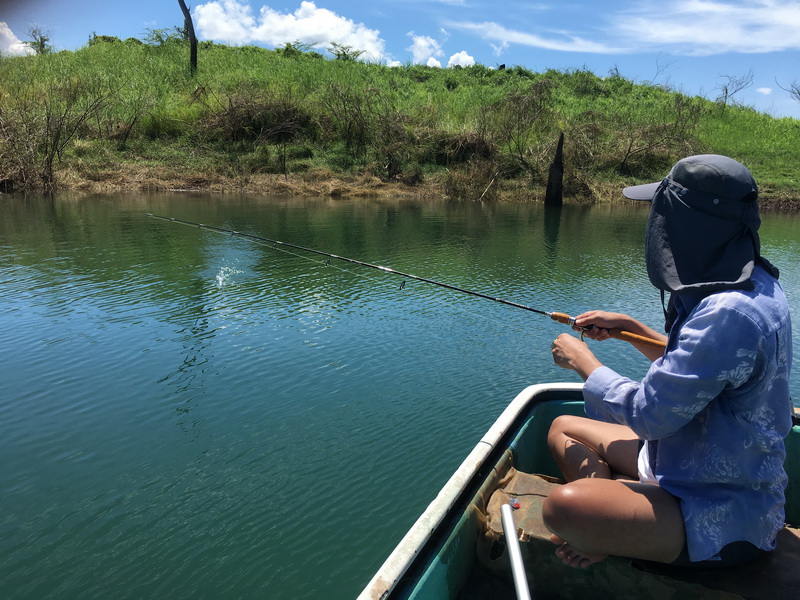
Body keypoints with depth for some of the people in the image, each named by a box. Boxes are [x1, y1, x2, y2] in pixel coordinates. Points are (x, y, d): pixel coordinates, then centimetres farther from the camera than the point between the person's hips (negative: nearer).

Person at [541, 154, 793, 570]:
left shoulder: (732, 313, -31)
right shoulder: (749, 286, 2)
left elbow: (649, 415, -26)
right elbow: (689, 365, 17)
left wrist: (582, 359, -11)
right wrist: (629, 327, 8)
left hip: (723, 519, -10)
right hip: (700, 470, 10)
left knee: (564, 507, -31)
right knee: (563, 429, 13)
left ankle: (615, 544, 0)